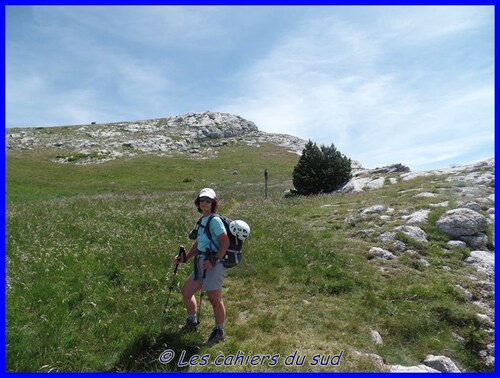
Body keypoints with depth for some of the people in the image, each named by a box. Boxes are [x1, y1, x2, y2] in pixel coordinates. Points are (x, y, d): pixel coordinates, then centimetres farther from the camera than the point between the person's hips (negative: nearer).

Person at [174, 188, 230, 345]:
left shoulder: (214, 220, -14)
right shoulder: (202, 220, 12)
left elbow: (225, 243, -18)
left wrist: (214, 261, -23)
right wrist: (185, 258, 14)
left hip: (212, 266, -9)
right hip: (200, 264, 9)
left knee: (215, 300, 3)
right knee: (186, 291, 19)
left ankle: (219, 332, 23)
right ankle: (192, 323, 39)